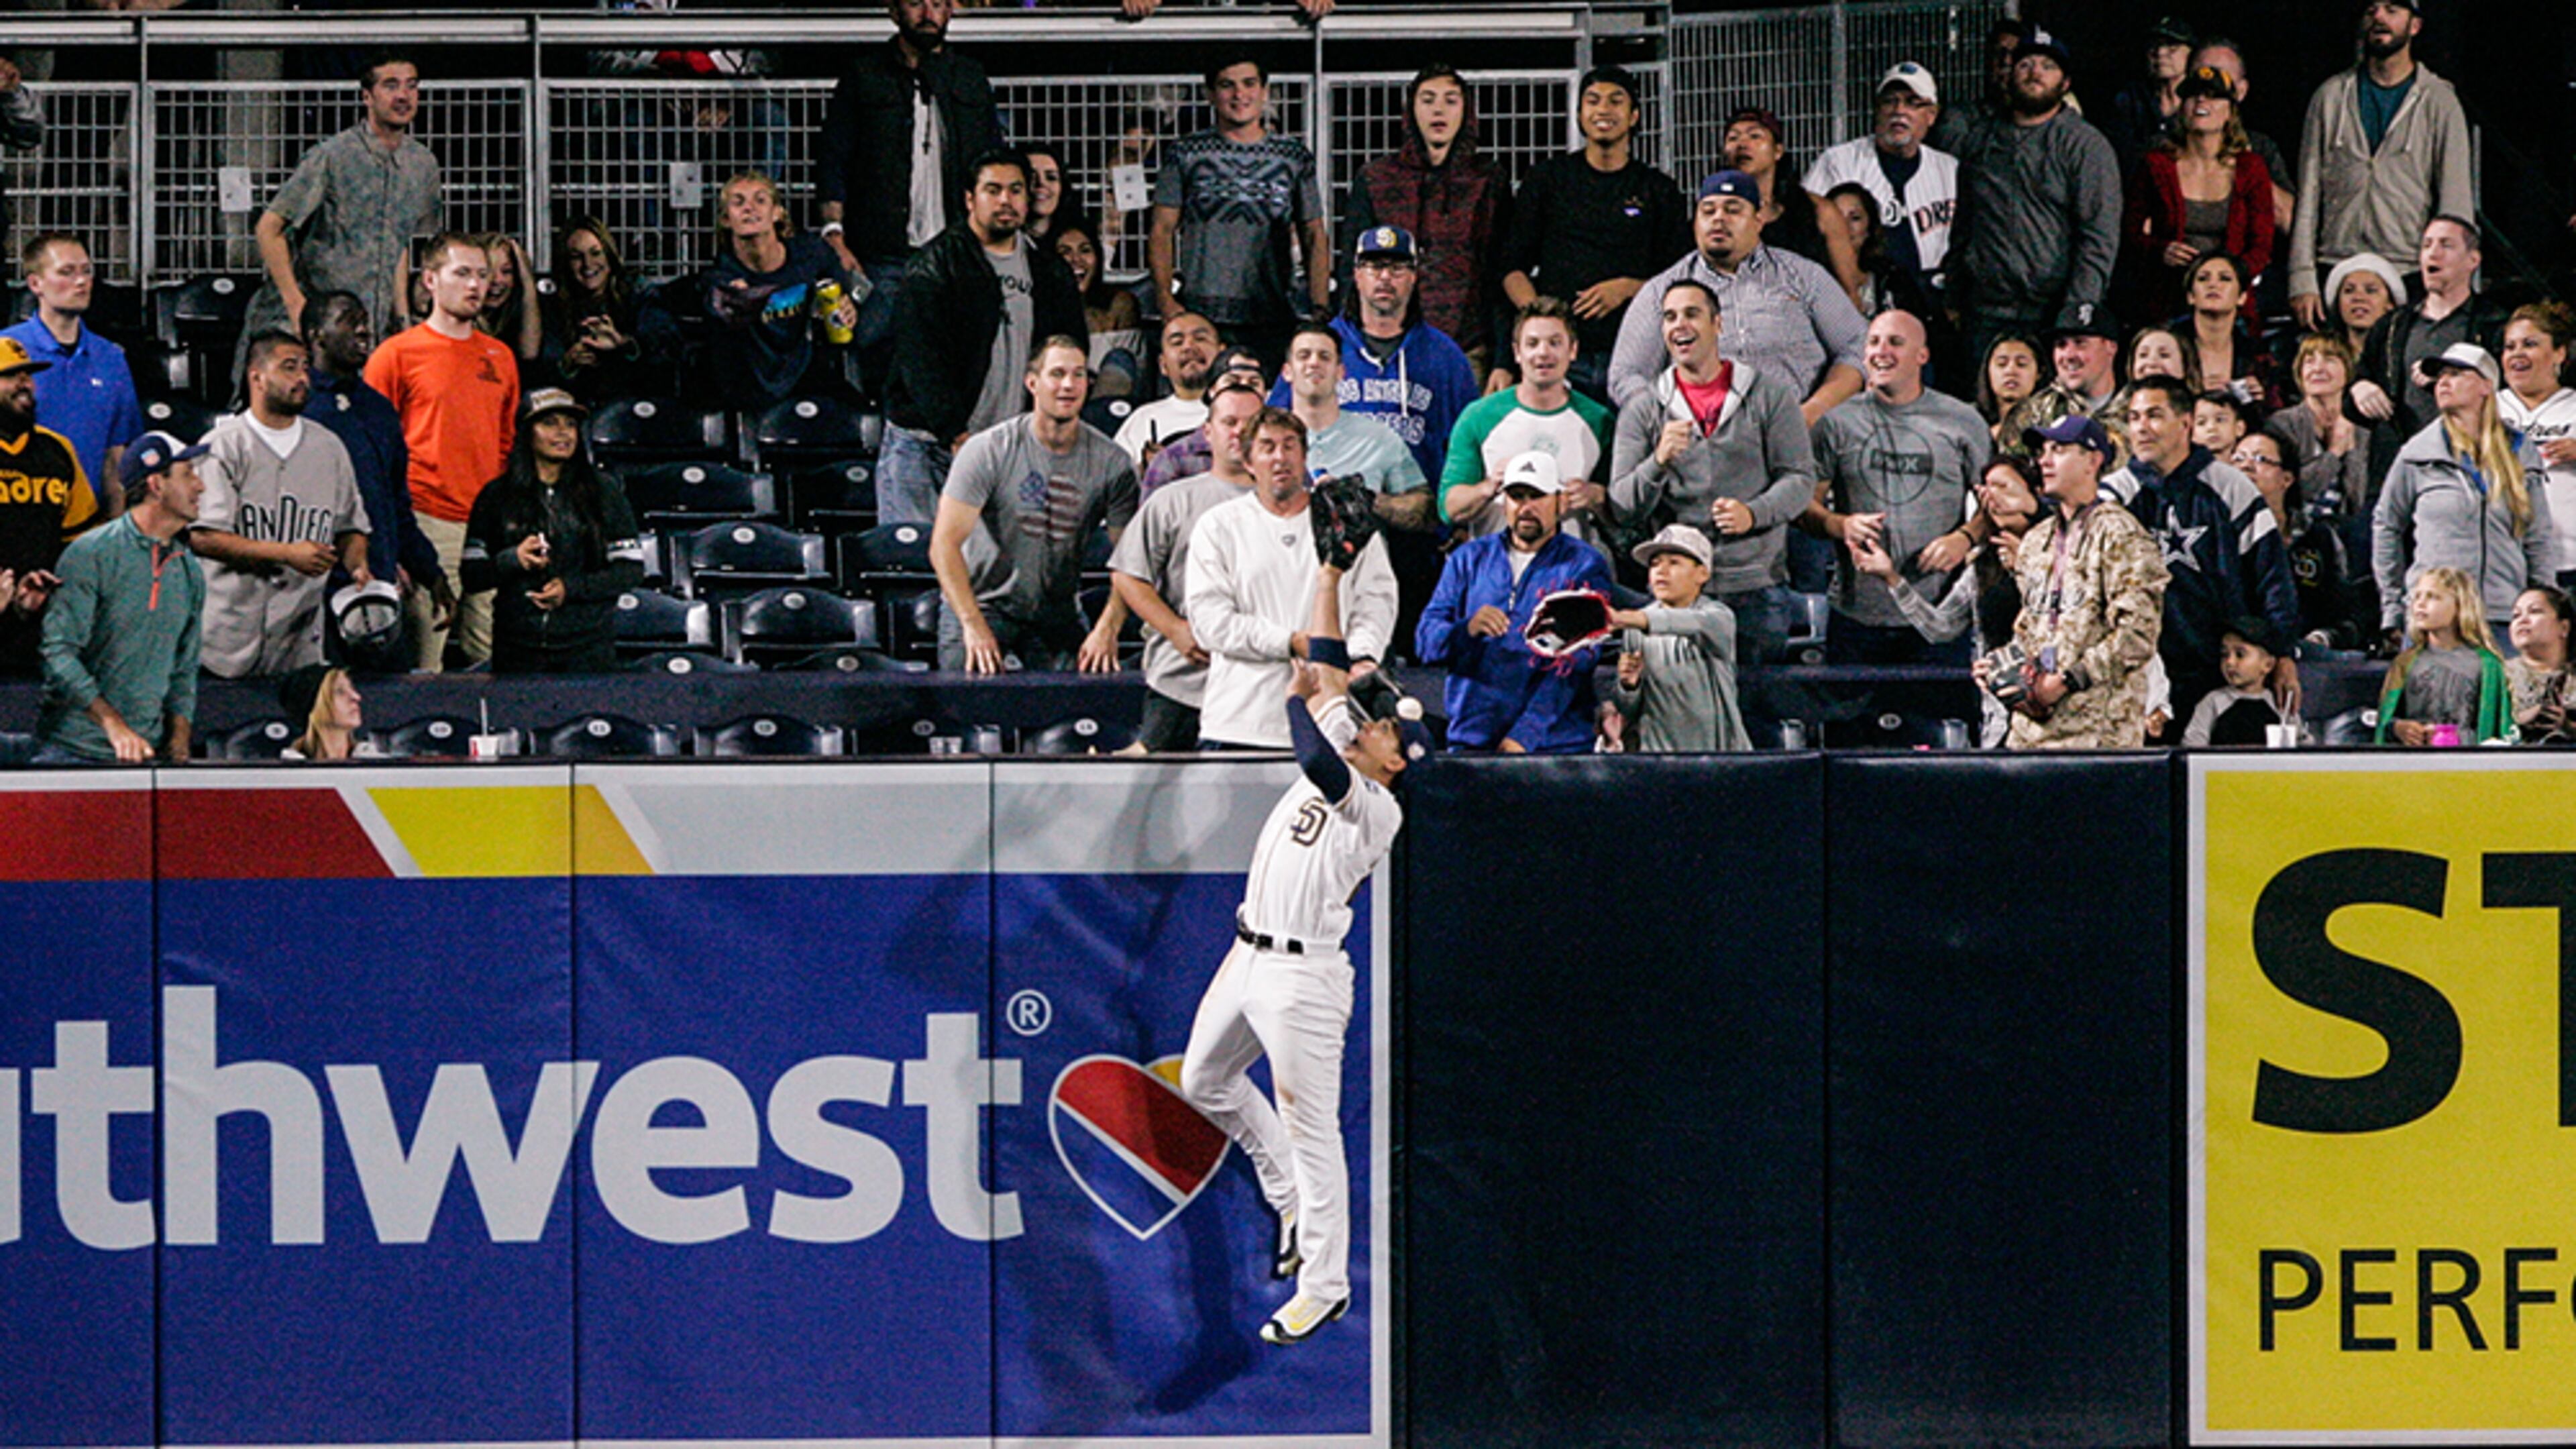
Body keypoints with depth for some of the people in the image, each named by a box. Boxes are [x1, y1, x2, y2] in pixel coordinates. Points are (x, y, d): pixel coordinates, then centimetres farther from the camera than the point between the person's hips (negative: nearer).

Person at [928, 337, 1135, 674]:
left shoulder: (1111, 464, -6)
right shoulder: (989, 450, -13)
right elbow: (945, 545, -17)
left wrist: (1106, 630, -20)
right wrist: (974, 627, -27)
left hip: (1058, 614, 2)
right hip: (982, 604, -2)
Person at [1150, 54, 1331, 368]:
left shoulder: (1295, 156, 13)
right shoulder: (1186, 154, 8)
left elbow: (1315, 237, 12)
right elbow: (1162, 231, 6)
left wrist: (1320, 309, -1)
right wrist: (1166, 298, -9)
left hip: (1274, 319, 1)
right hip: (1202, 316, -1)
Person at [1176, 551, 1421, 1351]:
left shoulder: (1378, 808, -13)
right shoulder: (1338, 768, 11)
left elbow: (1322, 763, -33)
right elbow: (1327, 665, 12)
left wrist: (1301, 702, -17)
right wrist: (1330, 576, 9)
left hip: (1303, 976, -9)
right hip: (1248, 957, 9)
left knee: (1312, 1129, -5)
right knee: (1205, 1082, 20)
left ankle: (1325, 1285, 0)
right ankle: (1290, 1196, 33)